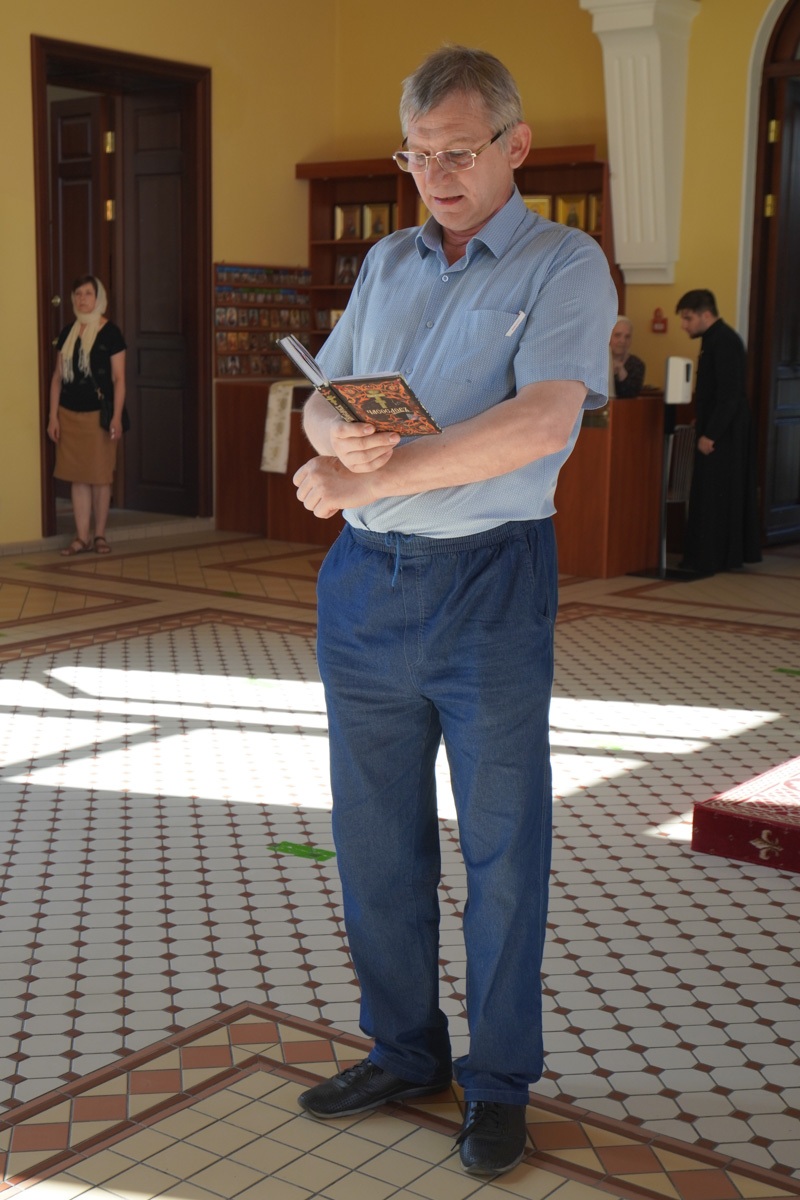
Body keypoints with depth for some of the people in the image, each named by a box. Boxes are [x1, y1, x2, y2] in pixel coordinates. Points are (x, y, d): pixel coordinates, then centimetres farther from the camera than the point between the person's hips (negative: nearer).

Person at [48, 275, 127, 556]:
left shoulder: (110, 332, -4)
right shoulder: (67, 333, 8)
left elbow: (119, 378, -5)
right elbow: (57, 377, 10)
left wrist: (117, 416, -12)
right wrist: (53, 416, 5)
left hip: (99, 414, -4)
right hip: (70, 414, 4)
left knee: (100, 476, 3)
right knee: (78, 477, 5)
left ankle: (100, 535, 14)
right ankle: (82, 537, 9)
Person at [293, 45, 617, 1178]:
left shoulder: (565, 265, -6)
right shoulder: (386, 263, 13)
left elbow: (543, 422, -21)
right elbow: (323, 399, 12)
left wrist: (365, 477, -22)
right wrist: (341, 435, -14)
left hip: (489, 585, -5)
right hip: (363, 582, 6)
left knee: (501, 844, 6)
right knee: (375, 835, 13)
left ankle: (500, 1081, 23)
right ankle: (404, 1050, 31)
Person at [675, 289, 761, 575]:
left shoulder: (724, 341, -17)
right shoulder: (717, 339, 14)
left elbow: (729, 395, -22)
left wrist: (710, 434, -22)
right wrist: (702, 421, 15)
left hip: (722, 434, -10)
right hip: (725, 431, 10)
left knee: (712, 495, -5)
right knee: (730, 494, 13)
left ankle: (706, 560, -1)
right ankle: (732, 555, 20)